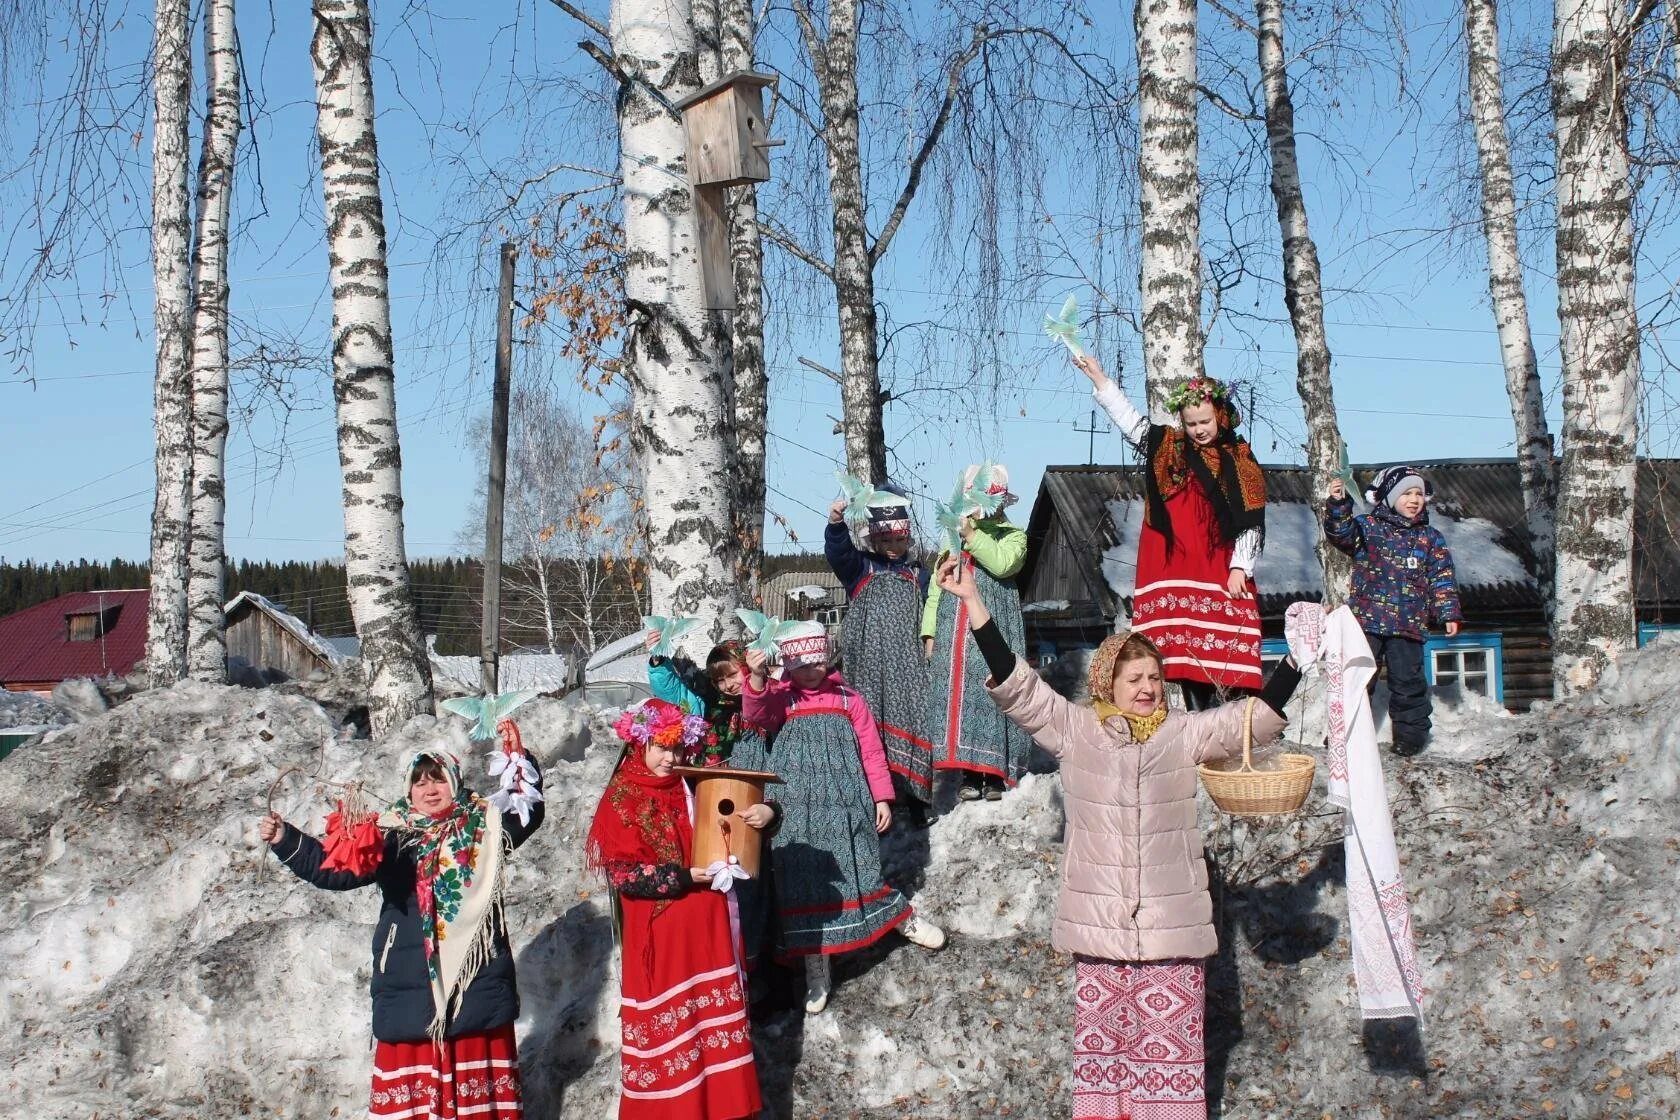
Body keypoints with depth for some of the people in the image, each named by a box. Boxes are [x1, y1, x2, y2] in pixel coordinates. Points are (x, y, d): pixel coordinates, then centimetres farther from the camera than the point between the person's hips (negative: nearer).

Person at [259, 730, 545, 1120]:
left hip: (478, 981, 0)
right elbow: (332, 868, 3)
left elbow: (530, 812, 6)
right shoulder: (388, 837, 4)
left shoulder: (484, 826, 7)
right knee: (412, 1089, 2)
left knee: (480, 1076, 6)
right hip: (411, 986, 0)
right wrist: (285, 840, -9)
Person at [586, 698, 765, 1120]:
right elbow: (621, 873, -12)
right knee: (666, 1021, 2)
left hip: (706, 922, 4)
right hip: (659, 929, -4)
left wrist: (764, 814, -12)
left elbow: (734, 820, 12)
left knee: (713, 1014, 9)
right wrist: (681, 877, -18)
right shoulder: (620, 800, -5)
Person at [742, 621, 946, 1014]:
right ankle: (816, 970, 10)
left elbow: (871, 750, 10)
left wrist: (882, 797, 6)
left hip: (847, 807, 1)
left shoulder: (848, 699, 7)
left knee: (857, 874, 5)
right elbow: (757, 712, -20)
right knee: (805, 883, 0)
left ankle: (905, 920, 32)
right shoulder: (781, 698, 2)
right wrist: (756, 678, -39)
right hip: (799, 813, 0)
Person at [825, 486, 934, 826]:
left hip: (908, 666, 2)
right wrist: (836, 525, -29)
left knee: (910, 726, -6)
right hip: (868, 665, -2)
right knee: (870, 726, -7)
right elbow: (837, 552, -10)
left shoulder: (918, 574, 19)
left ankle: (914, 803, -3)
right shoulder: (860, 566, 11)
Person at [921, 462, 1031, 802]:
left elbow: (1003, 563, -17)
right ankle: (969, 773, 6)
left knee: (991, 695, -8)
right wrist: (930, 633, 10)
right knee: (956, 695, 0)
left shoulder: (1012, 535, 6)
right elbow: (936, 590, 18)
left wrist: (971, 534, -17)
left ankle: (995, 774, -2)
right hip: (952, 633, 4)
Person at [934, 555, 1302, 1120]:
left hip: (1171, 921, 0)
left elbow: (1258, 716, 2)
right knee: (1101, 1033, 7)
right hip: (1098, 919, 0)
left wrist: (1297, 657, -11)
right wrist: (972, 599, -8)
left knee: (1169, 1041, 2)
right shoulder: (1075, 729, 3)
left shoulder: (1185, 732, 5)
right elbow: (1015, 684, -2)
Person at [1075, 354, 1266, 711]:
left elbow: (1252, 522, 3)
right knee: (1182, 648, -3)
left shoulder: (1239, 461, 6)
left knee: (1215, 648, -9)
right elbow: (1129, 419, 10)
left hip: (1217, 573, -2)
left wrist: (1239, 567, -5)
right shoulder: (1166, 448, 12)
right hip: (1172, 570, 2)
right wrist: (1097, 376, 6)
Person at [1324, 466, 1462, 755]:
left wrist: (1449, 613, 5)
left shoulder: (1430, 538, 10)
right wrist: (1339, 504, -33)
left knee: (1408, 682, 6)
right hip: (1366, 620, -2)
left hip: (1408, 624, 2)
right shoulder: (1368, 527, 3)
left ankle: (1410, 734, 18)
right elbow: (1342, 533, -15)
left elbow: (1442, 578, 11)